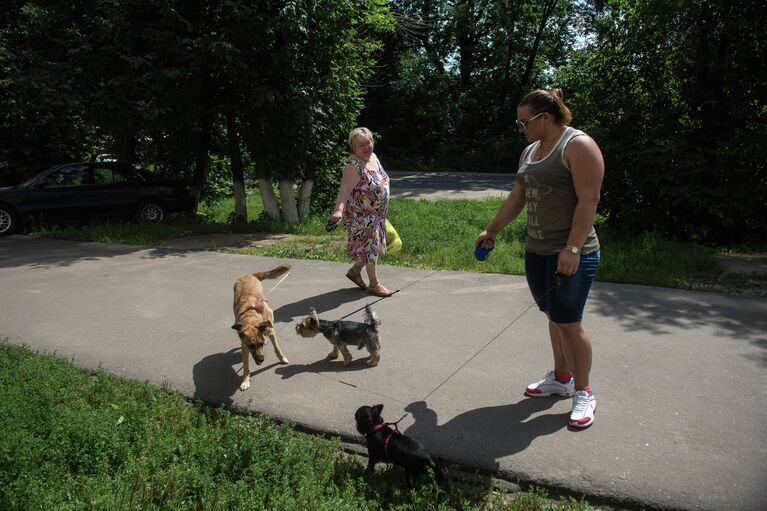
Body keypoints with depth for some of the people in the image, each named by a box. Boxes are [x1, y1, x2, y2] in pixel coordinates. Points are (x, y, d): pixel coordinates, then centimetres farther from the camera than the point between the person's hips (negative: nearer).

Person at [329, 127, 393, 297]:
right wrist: (339, 209, -49)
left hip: (377, 213, 9)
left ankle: (354, 270, 35)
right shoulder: (353, 165, -22)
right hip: (361, 215, -9)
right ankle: (374, 284, 14)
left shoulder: (373, 157, 5)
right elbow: (345, 189, -33)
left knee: (375, 246, 16)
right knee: (369, 246, 0)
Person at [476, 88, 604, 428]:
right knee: (554, 317, 16)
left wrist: (572, 249, -24)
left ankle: (584, 394, 13)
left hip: (571, 254, -8)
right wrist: (491, 231, 22)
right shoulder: (530, 151, 15)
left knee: (569, 321, -3)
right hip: (536, 250, 8)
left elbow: (588, 201, -18)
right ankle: (561, 378, 30)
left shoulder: (578, 146, -12)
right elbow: (517, 197, 20)